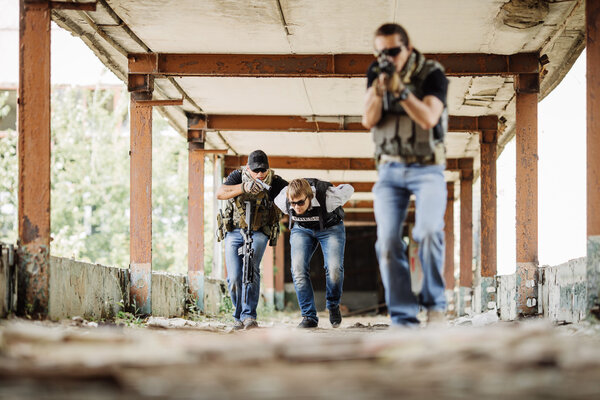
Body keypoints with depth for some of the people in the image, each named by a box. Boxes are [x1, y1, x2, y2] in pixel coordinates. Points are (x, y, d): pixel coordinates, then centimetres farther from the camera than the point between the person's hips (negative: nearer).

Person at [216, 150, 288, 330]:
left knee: (251, 269, -23)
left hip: (258, 233, -1)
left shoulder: (274, 182, -11)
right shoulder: (238, 176, -12)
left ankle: (249, 316, -24)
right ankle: (238, 315, 14)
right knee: (234, 277, -7)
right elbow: (220, 193, -28)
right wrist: (243, 188, -44)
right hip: (234, 232, 1)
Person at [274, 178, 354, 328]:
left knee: (334, 269, -23)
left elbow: (348, 189, -14)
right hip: (301, 230, 2)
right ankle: (309, 316, -11)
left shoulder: (327, 196, -36)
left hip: (330, 228, -2)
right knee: (298, 269, -20)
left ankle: (333, 306, 6)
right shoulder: (283, 200, -27)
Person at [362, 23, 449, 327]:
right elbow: (368, 121, -5)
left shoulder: (432, 74, -8)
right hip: (390, 170, 3)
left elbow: (428, 118, -20)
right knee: (388, 241, -10)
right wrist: (379, 85, -21)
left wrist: (399, 88, -30)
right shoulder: (376, 74, 4)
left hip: (427, 169, -3)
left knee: (428, 231, -26)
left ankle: (434, 302, -7)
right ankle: (403, 318, -7)